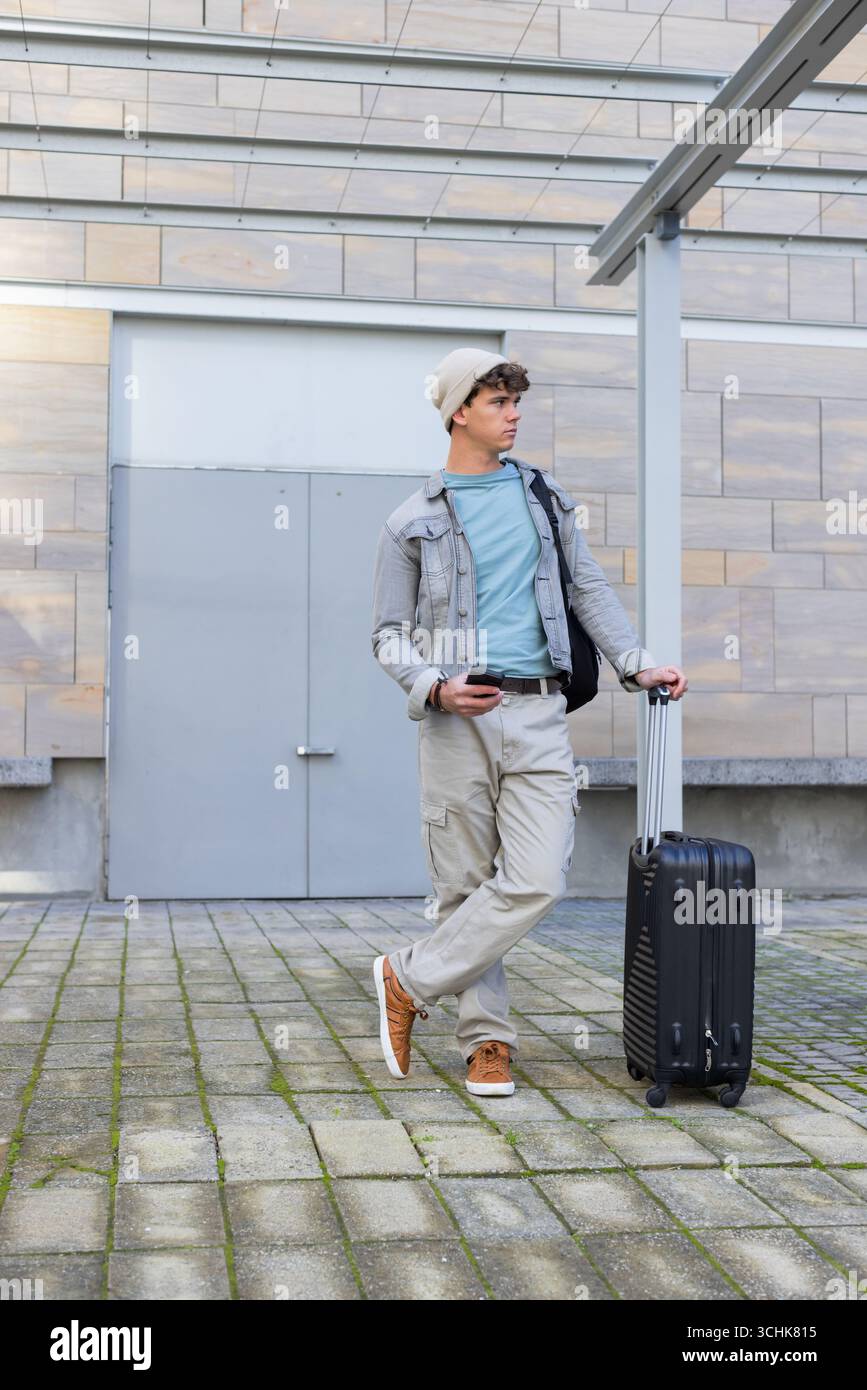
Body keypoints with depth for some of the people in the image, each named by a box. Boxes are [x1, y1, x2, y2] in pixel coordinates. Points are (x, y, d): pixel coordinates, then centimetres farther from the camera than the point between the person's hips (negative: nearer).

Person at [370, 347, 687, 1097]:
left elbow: (590, 589, 19)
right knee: (465, 887, 2)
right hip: (457, 721, -2)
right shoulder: (413, 522, 5)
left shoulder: (545, 497, 15)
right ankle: (488, 1040, 16)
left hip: (538, 715, 3)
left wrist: (638, 663, 8)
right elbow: (390, 635, 5)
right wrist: (435, 687, -14)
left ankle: (411, 979, 5)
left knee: (537, 881, -10)